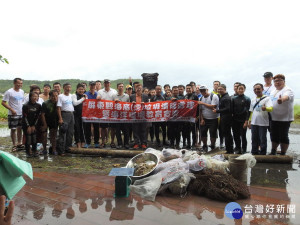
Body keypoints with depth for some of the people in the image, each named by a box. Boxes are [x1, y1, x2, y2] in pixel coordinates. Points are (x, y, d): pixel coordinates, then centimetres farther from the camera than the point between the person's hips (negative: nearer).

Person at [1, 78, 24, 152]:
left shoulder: (22, 91, 8)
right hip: (13, 114, -6)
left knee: (20, 128, 12)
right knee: (13, 129, 1)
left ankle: (19, 143, 24)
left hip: (21, 114, 6)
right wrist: (11, 109, -20)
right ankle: (14, 145, 12)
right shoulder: (9, 92, -10)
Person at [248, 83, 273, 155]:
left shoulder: (266, 98, -5)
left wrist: (265, 108, -43)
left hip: (263, 123, -5)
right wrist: (249, 121, 14)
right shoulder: (253, 100, 12)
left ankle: (262, 154, 14)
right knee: (254, 139, 13)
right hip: (254, 123, 5)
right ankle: (254, 153, 25)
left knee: (262, 140, 2)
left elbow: (271, 108, -21)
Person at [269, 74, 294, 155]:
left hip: (284, 118, -7)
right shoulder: (273, 92, 16)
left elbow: (286, 96, -35)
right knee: (274, 136, 15)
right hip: (274, 118, 7)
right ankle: (273, 152, 29)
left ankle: (283, 154, 14)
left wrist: (282, 100, -55)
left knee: (283, 137, 1)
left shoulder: (287, 90, -12)